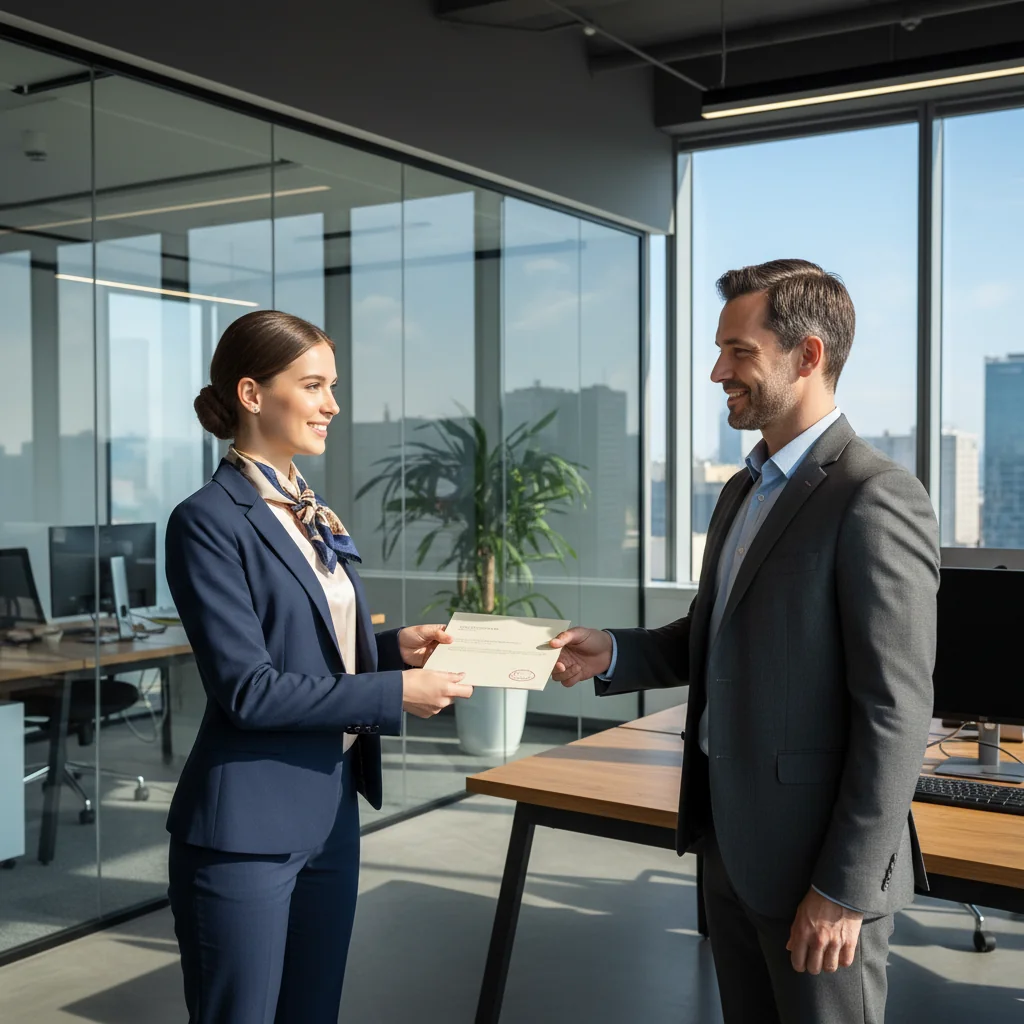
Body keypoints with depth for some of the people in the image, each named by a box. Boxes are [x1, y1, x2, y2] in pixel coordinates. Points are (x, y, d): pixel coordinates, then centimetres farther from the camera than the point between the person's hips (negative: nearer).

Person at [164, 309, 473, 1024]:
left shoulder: (314, 513, 11)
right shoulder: (210, 521, -15)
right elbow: (247, 688, -20)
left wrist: (396, 647, -1)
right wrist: (395, 693, -19)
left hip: (331, 814, 8)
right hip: (248, 830, -8)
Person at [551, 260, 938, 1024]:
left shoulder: (875, 501, -18)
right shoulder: (744, 491, 10)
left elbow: (895, 716, -20)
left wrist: (844, 888, -18)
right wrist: (615, 655, 1)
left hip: (817, 857, -8)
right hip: (729, 841, 8)